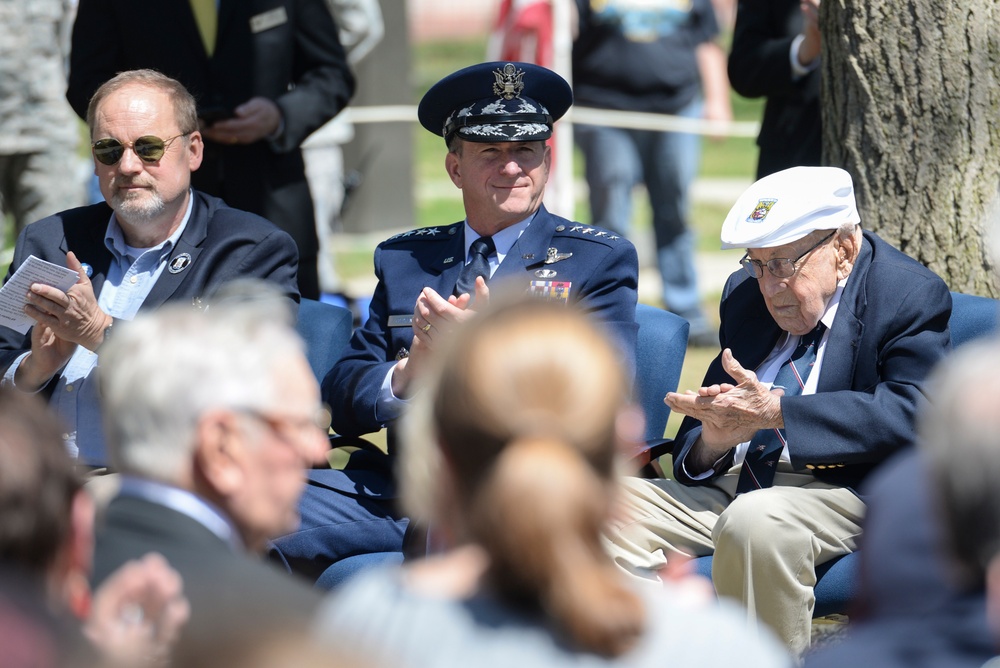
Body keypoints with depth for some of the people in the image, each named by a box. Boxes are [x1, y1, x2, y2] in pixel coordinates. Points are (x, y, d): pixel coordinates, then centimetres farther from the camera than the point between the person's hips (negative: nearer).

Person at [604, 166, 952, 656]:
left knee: (753, 521, -38)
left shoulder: (909, 294, -4)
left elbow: (910, 414, -18)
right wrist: (709, 443, -11)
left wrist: (776, 412, -24)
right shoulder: (746, 294, 17)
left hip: (845, 490, -7)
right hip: (733, 482, 7)